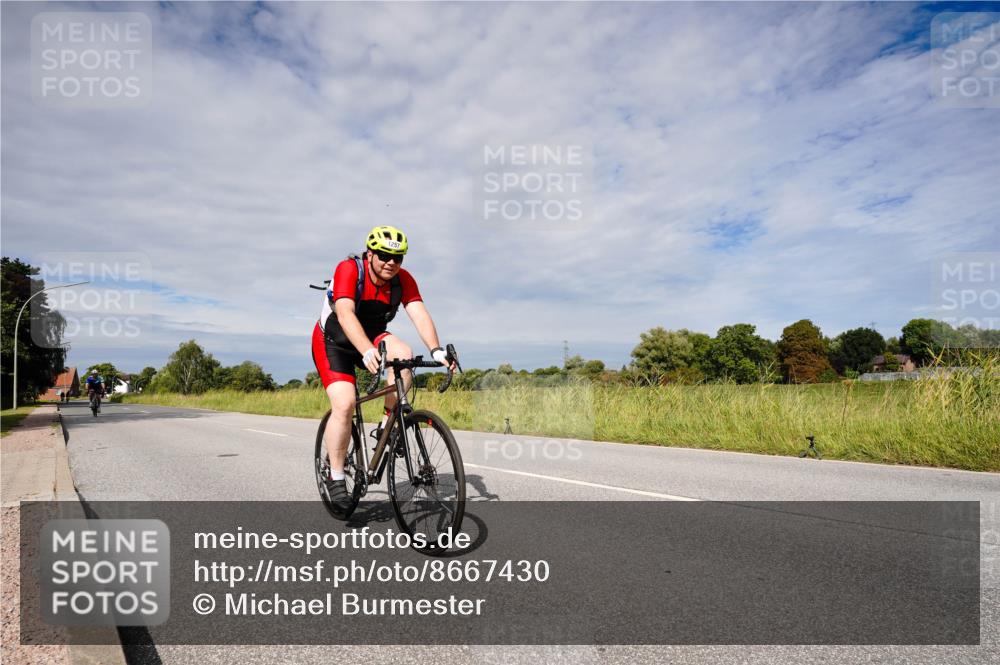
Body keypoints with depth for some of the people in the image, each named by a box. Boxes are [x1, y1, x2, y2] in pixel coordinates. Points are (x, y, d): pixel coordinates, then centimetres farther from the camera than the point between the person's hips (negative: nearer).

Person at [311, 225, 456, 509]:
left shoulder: (403, 280, -15)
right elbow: (345, 314, -41)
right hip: (333, 340, -4)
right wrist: (368, 352, -57)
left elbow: (420, 314, -27)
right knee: (344, 404, -21)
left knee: (403, 353, -28)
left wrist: (436, 350, -45)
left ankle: (388, 424, -10)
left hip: (371, 336, 4)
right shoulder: (348, 270, -27)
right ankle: (335, 477, -3)